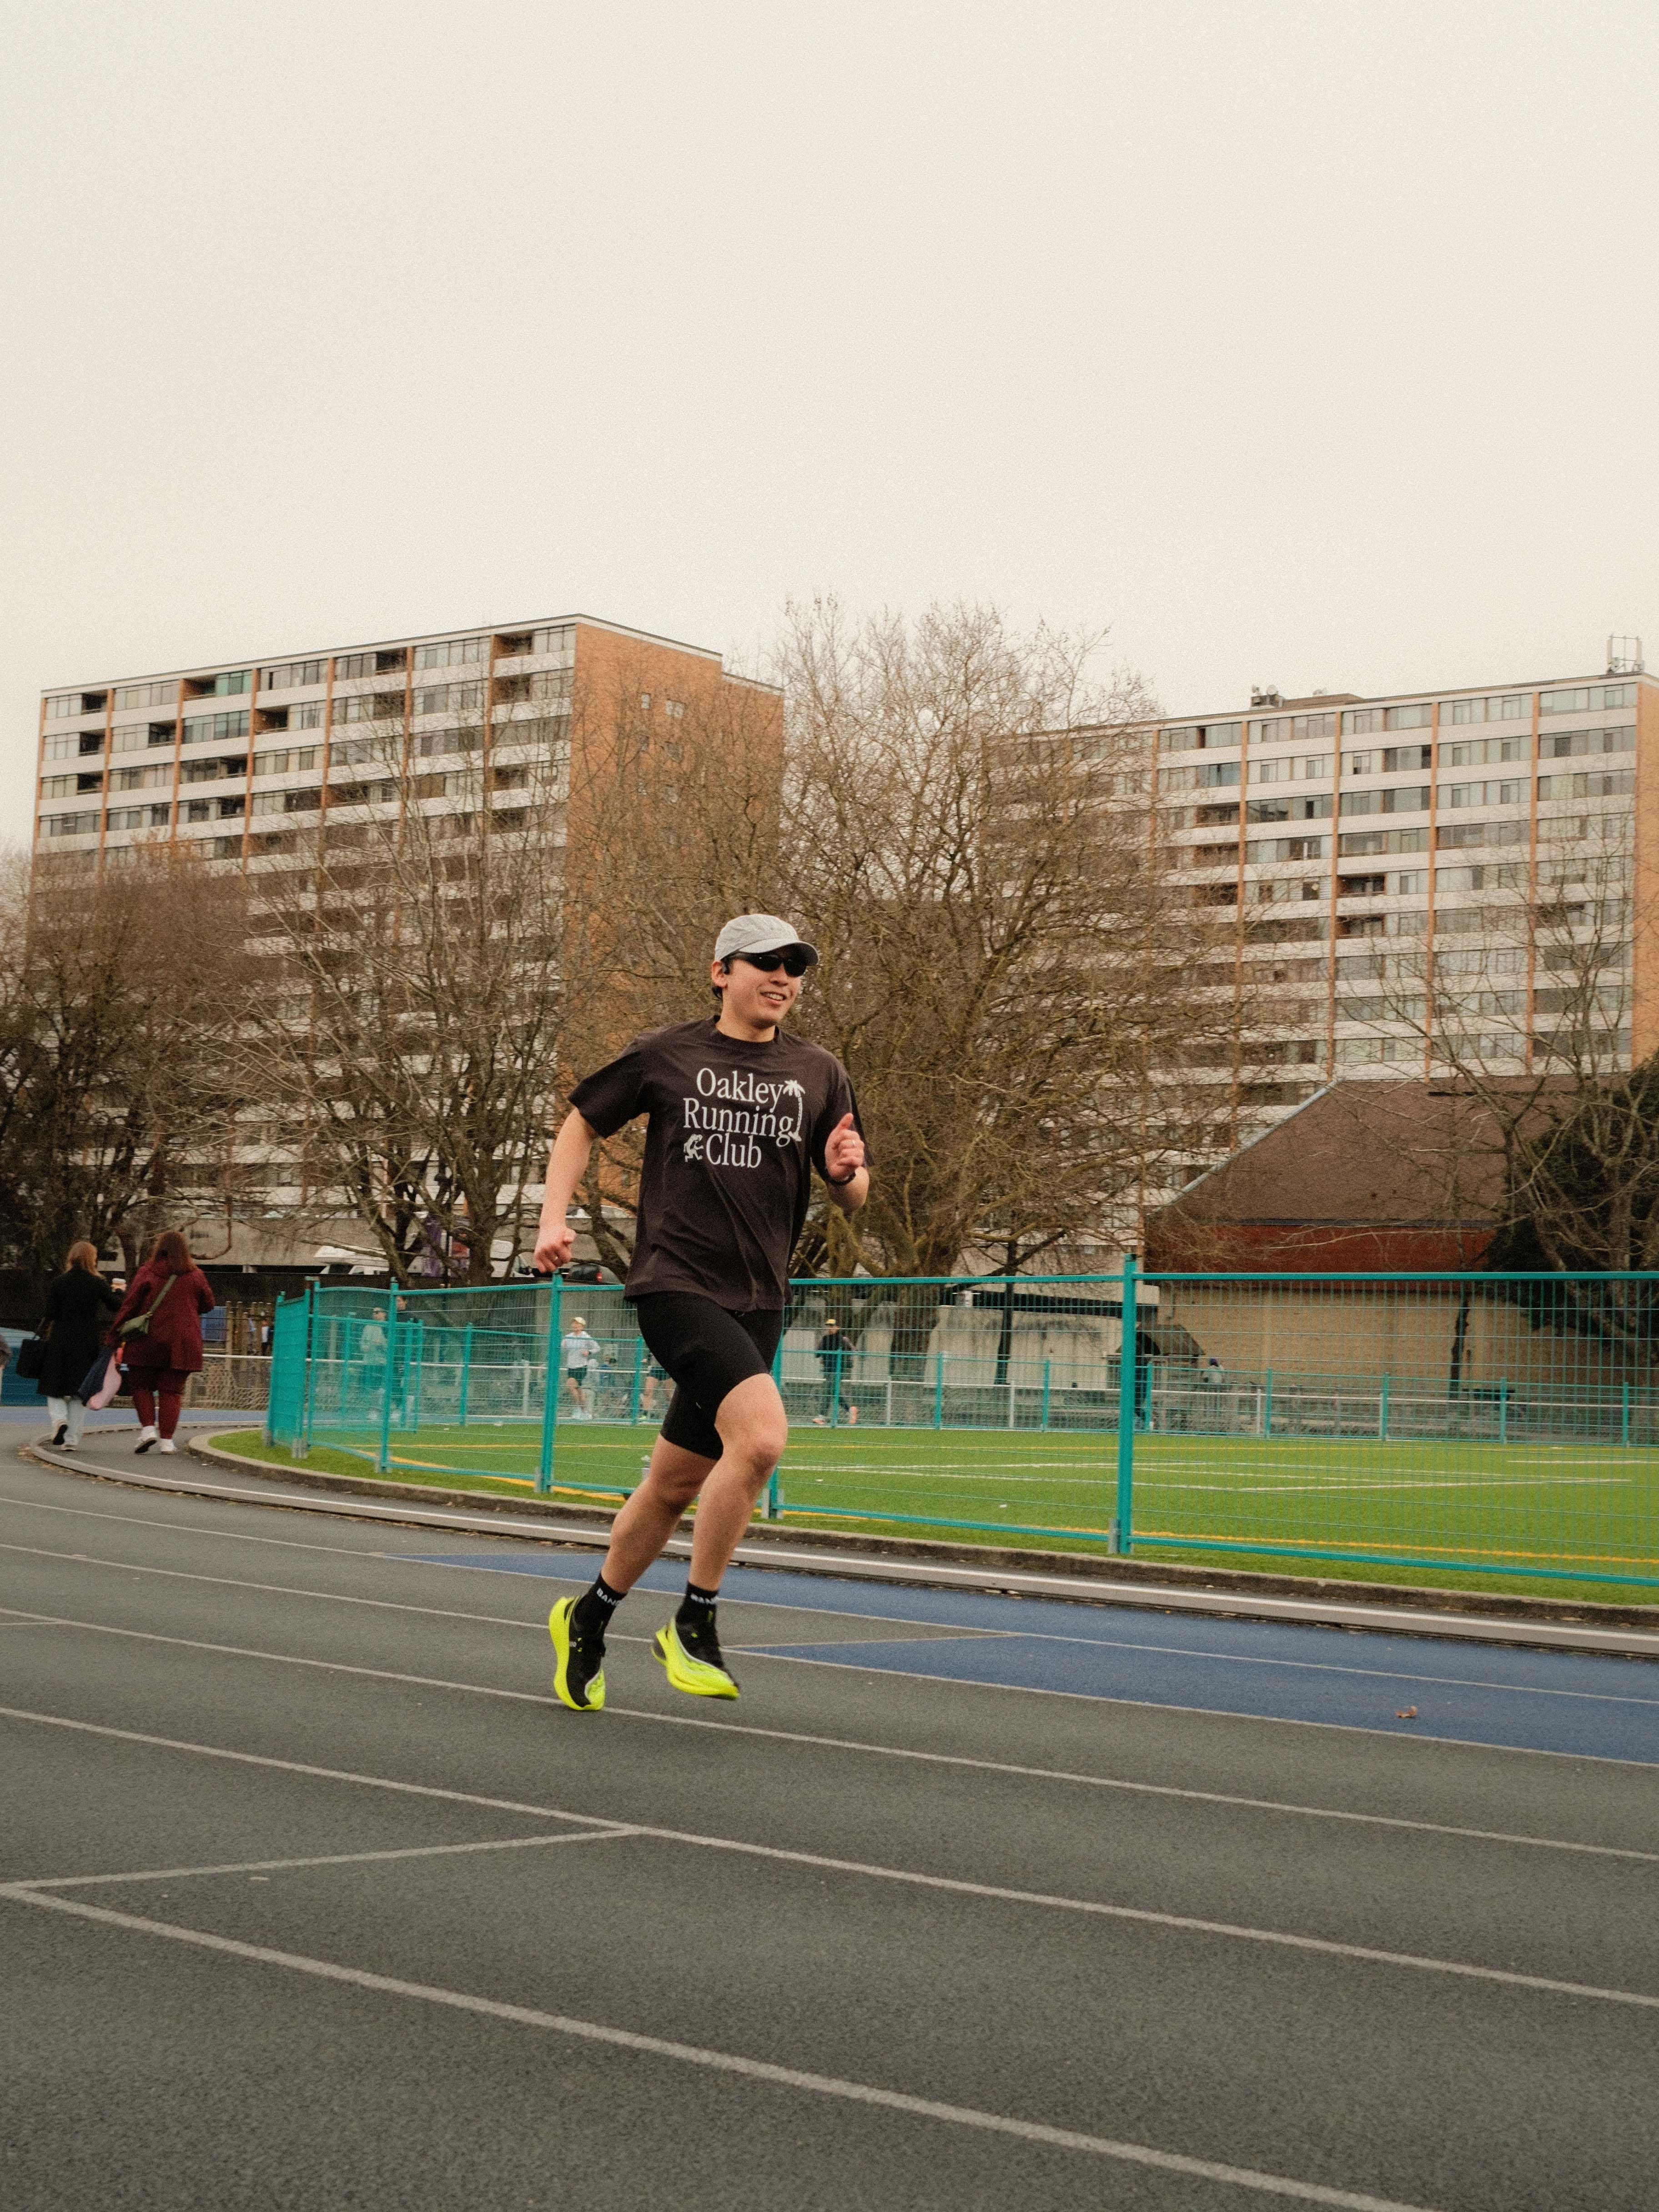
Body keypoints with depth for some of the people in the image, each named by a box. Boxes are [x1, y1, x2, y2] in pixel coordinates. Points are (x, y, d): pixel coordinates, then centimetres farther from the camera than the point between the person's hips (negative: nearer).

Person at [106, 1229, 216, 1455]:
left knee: (141, 1386, 13)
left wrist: (114, 1337, 1)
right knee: (172, 1391, 6)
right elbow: (208, 1305, 13)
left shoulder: (147, 1273, -4)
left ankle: (148, 1428, -4)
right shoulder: (195, 1275, 2)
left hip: (148, 1341, -1)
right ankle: (167, 1440, -1)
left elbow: (129, 1306, -4)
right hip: (183, 1342, 1)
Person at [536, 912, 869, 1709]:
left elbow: (851, 1198, 14)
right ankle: (694, 1620, -9)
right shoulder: (664, 1056, 1)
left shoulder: (818, 1074, 10)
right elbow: (581, 1125, 13)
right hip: (674, 1282, -5)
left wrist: (847, 1172, -9)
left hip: (757, 1301, 5)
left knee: (675, 1484, 12)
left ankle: (589, 1616, 35)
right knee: (761, 1435, -25)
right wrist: (554, 1217, 1)